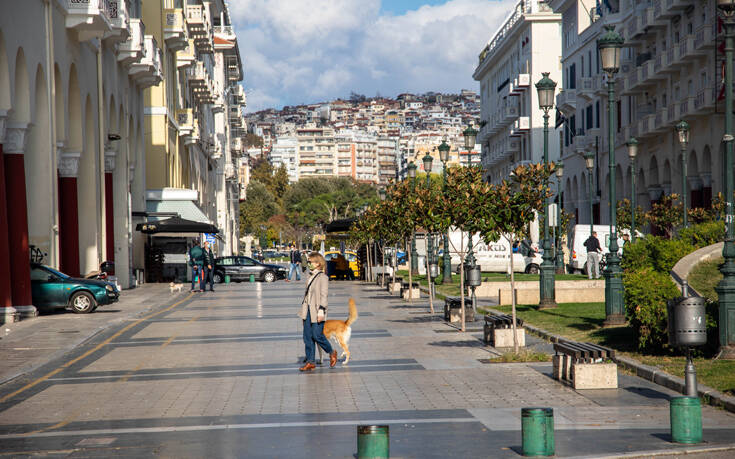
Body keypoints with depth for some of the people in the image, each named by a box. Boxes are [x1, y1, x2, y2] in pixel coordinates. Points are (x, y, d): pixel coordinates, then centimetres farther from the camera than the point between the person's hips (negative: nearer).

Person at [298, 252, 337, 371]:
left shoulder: (323, 277, -9)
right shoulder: (311, 277, 15)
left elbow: (324, 295, -14)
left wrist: (321, 311, -19)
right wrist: (304, 310, 18)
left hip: (317, 312, -8)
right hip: (308, 311, 8)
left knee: (317, 335, -7)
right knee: (308, 337, 5)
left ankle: (332, 352, 16)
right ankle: (310, 362, 8)